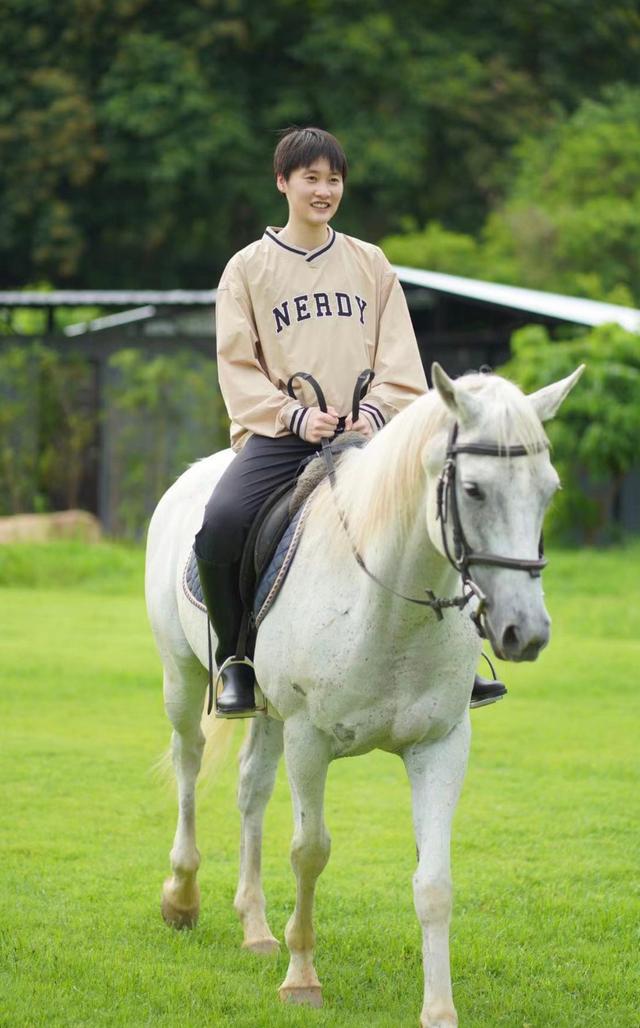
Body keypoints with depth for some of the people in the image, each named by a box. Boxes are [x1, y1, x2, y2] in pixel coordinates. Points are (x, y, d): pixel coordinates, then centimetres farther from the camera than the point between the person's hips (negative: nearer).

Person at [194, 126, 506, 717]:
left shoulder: (371, 264, 14)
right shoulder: (249, 267, 8)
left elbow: (400, 360, 10)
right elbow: (237, 366, 2)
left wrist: (376, 412, -10)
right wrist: (295, 414, -13)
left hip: (364, 432, 2)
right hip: (280, 434, -2)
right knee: (219, 526, -29)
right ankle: (236, 658, -7)